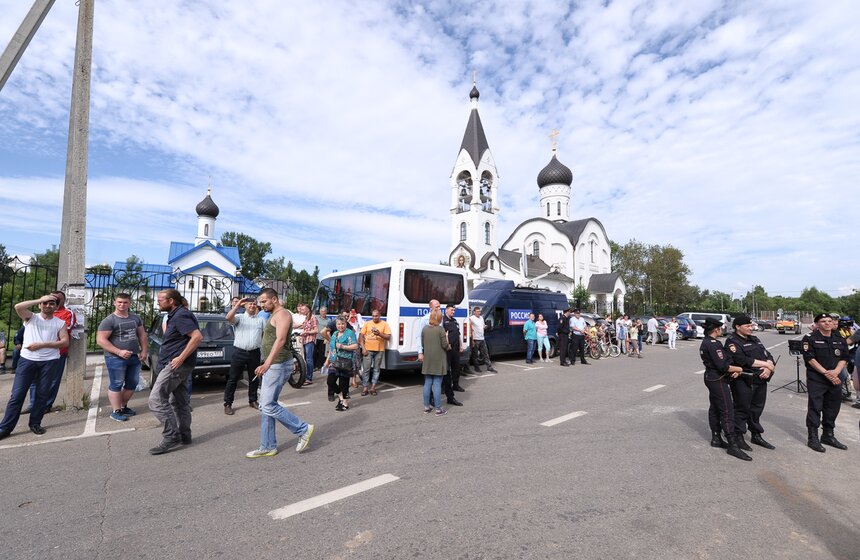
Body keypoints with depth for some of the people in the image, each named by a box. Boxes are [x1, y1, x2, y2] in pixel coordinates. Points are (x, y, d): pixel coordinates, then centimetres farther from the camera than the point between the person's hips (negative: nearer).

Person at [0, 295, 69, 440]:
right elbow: (18, 307, -14)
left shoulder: (60, 323, 7)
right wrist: (40, 299, -10)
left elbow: (65, 342, -2)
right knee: (17, 394, -1)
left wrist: (42, 345, -11)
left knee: (42, 394, 6)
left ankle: (35, 423, 18)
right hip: (27, 359, -1)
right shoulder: (31, 317, 7)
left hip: (49, 361, 1)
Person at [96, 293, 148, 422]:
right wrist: (119, 352, -21)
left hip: (134, 357, 6)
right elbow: (100, 340, -14)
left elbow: (142, 335, 18)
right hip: (116, 359, -6)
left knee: (132, 384, 13)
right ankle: (116, 411, 10)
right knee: (116, 385, 1)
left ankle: (123, 406, 29)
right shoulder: (109, 320, -9)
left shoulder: (135, 318, 10)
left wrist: (143, 351, 7)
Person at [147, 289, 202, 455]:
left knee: (156, 399, -9)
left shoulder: (180, 316, -16)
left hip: (177, 364, -11)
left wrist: (181, 358, -27)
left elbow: (197, 336, -28)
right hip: (180, 365, 11)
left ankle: (171, 437, -5)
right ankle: (184, 435, 23)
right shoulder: (175, 315, 16)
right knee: (179, 400, 15)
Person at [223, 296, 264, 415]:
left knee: (254, 378, 12)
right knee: (233, 379, 2)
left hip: (255, 353, 3)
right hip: (239, 352, -3)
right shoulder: (239, 317, 2)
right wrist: (238, 304, -20)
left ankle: (253, 400, 26)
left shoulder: (261, 319, 11)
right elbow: (228, 318, -19)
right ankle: (228, 404, 11)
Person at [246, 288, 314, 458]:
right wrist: (267, 365, 21)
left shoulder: (282, 314, -13)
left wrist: (267, 363, -34)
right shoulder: (273, 316, 19)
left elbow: (280, 340, -26)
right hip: (271, 365, 10)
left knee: (269, 406, -9)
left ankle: (303, 429, 3)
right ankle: (268, 447, 20)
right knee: (265, 407, 11)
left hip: (278, 365, -10)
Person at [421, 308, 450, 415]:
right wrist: (449, 346, 10)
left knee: (427, 383, 12)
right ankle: (438, 409, 8)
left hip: (427, 360, 4)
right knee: (437, 384, 1)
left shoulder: (424, 329, 1)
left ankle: (426, 407, 19)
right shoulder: (440, 329, -13)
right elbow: (445, 345, -11)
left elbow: (422, 344, 9)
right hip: (439, 360, -4)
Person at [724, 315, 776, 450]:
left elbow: (768, 355, 10)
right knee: (742, 409, 0)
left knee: (757, 408, 16)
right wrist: (765, 364, -13)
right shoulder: (732, 341, -10)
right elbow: (742, 360, -21)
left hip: (761, 380, 7)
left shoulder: (754, 339, 16)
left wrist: (768, 369, -9)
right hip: (743, 382, -7)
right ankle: (738, 437, 11)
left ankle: (756, 435, 30)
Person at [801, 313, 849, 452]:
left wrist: (835, 371, -11)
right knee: (815, 408, -3)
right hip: (816, 380, -6)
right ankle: (813, 438, 4)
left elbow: (844, 358, 7)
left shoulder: (840, 340, 11)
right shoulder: (810, 339, -7)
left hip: (835, 379, 6)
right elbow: (810, 359, -12)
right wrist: (826, 373, -17)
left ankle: (828, 435, 29)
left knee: (832, 409, 14)